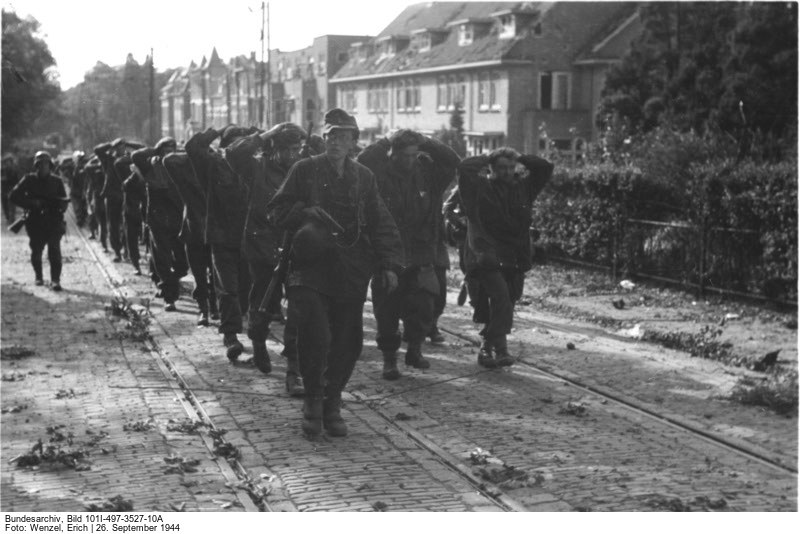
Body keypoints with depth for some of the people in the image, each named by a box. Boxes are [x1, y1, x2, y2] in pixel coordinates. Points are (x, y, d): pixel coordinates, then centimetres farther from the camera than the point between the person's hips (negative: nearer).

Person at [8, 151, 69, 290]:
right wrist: (32, 203, -13)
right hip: (35, 223, 1)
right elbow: (13, 196, -3)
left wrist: (61, 203, -18)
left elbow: (64, 202, 7)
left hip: (53, 222, -1)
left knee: (54, 251, -15)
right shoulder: (29, 180, 1)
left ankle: (55, 281, -15)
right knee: (36, 252, 7)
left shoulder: (57, 181, 4)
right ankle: (38, 277, 29)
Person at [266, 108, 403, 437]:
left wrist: (389, 264, 1)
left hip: (351, 273, 3)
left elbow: (381, 224, 11)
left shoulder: (364, 178, 12)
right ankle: (312, 401, 5)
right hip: (311, 267, -3)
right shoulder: (305, 170, 4)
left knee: (346, 343, 3)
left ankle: (332, 406, 19)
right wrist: (307, 212, -12)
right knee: (315, 336, -15)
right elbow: (277, 210, 6)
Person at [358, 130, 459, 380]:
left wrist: (426, 143, -7)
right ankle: (389, 357, 20)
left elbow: (452, 161, -3)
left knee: (423, 304, -6)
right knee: (387, 310, 4)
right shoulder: (379, 174, -6)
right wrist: (386, 143, -14)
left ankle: (414, 348, 19)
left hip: (420, 256, 2)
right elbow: (362, 161, -24)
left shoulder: (426, 173, 4)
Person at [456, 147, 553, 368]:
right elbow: (465, 167, -13)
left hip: (516, 258, 5)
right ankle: (500, 349, -21)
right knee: (500, 298, -20)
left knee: (506, 303, 9)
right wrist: (487, 159, 1)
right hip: (487, 257, -5)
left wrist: (520, 158, 6)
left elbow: (545, 167, 10)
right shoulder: (481, 187, -1)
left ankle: (487, 348, 24)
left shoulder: (523, 186, 12)